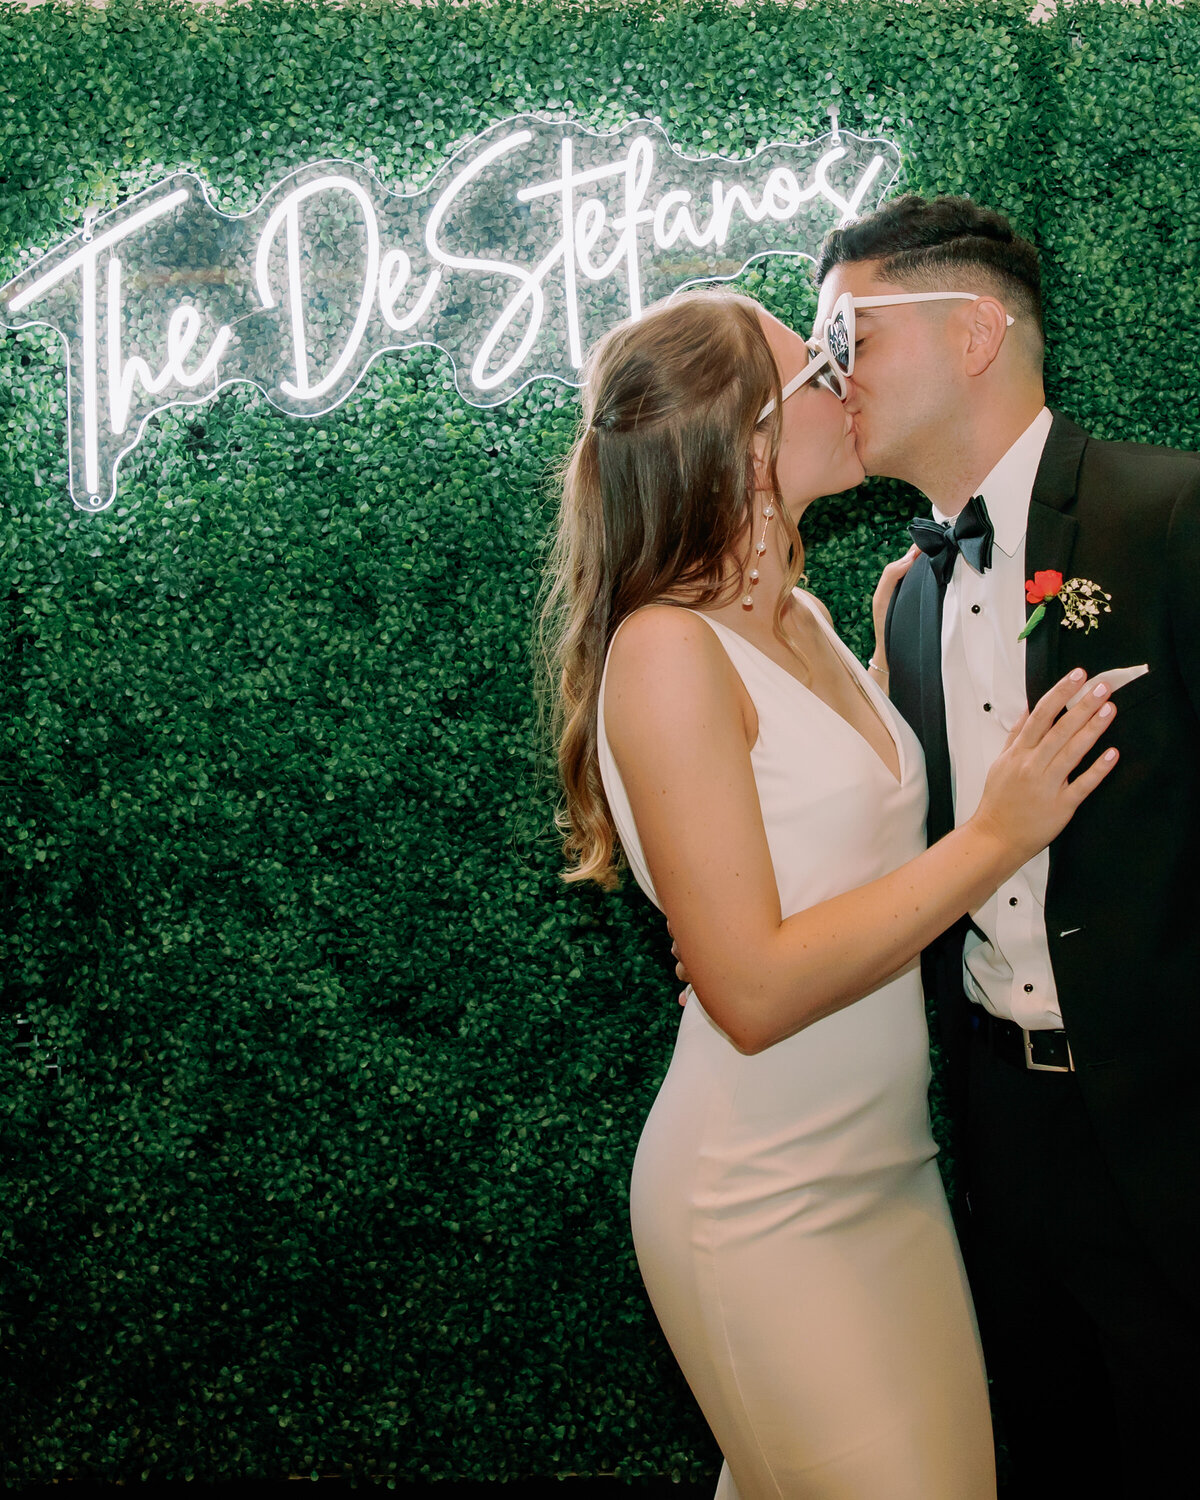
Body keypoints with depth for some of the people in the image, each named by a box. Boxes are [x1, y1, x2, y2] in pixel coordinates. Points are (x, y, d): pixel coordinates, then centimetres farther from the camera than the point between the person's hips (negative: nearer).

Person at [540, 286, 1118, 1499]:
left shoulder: (803, 618, 7)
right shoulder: (668, 649, -18)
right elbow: (753, 991, -22)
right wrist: (996, 837, -18)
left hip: (891, 1163, 8)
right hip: (772, 1208, -8)